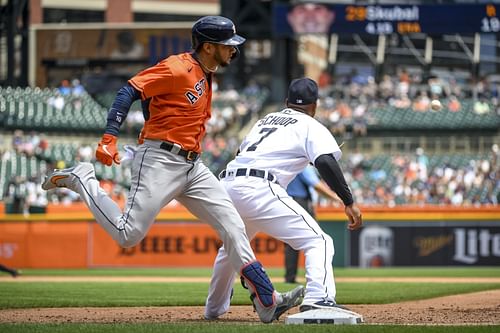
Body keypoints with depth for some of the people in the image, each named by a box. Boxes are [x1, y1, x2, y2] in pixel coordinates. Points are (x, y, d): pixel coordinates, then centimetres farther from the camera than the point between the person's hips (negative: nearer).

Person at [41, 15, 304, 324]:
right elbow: (129, 92, -18)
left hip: (193, 167, 9)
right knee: (128, 235, -10)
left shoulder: (206, 76, 17)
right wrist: (110, 138, -27)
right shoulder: (177, 69, -12)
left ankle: (267, 302, -2)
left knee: (233, 228, 0)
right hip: (159, 162, -9)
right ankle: (81, 180, 11)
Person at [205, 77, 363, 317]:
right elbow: (325, 162, -8)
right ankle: (317, 299, -31)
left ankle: (215, 306, 44)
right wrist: (348, 202, -12)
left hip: (226, 188, 7)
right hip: (258, 190, -7)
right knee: (318, 242, -9)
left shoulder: (265, 120, 30)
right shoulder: (310, 126, 9)